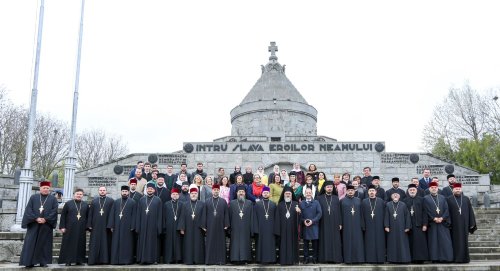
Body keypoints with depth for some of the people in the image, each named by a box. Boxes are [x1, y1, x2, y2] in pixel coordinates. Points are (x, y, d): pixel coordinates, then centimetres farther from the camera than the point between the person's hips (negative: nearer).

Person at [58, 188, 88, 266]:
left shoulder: (85, 205, 9)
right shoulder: (68, 204, 3)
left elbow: (88, 217, 10)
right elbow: (63, 216, 1)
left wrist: (87, 227, 3)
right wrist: (62, 227, -6)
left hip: (81, 229, 2)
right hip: (70, 228, -2)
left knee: (80, 245, 4)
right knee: (69, 244, 0)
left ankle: (79, 260, 11)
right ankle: (68, 260, 5)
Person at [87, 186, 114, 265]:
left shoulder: (111, 201, 5)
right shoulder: (94, 201, 12)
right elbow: (90, 214, 9)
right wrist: (89, 225, 0)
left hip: (106, 226, -2)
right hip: (95, 226, 2)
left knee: (106, 243, 0)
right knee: (95, 243, 1)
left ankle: (105, 259, 4)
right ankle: (93, 260, 5)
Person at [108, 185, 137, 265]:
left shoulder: (132, 202, 2)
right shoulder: (116, 202, 11)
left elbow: (134, 215, -2)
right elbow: (112, 214, 9)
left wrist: (132, 226, -9)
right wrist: (111, 226, 1)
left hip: (127, 226, -3)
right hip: (117, 226, 3)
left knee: (127, 244, -1)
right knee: (116, 244, 4)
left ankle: (127, 260, 4)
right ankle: (116, 260, 10)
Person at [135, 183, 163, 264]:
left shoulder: (158, 200, 1)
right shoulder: (142, 200, 9)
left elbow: (160, 215, -1)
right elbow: (138, 214, 8)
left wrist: (159, 227, -7)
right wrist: (138, 226, 1)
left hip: (153, 226, -2)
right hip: (143, 225, 2)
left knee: (153, 242, 1)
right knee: (143, 242, 4)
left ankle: (153, 259, 9)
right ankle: (143, 258, 11)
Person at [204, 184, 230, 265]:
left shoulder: (223, 201, 7)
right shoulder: (207, 202, 8)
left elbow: (226, 214, 4)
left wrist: (226, 224, -4)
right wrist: (204, 225, 0)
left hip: (220, 226, 0)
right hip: (210, 226, 0)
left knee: (220, 243, 1)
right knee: (210, 243, 2)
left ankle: (220, 260, 6)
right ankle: (210, 260, 7)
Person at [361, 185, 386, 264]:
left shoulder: (381, 201, 5)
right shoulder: (364, 201, 6)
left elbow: (384, 213, 4)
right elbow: (362, 214, 4)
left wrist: (385, 224, -2)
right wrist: (363, 225, -3)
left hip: (379, 226, 0)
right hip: (368, 226, 0)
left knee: (379, 242, 2)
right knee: (369, 243, 1)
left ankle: (380, 259, 9)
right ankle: (370, 259, 6)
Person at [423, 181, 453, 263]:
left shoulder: (442, 198, 13)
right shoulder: (426, 198, 4)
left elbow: (446, 209, 5)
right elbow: (426, 211, -4)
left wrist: (442, 218, -9)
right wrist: (434, 219, -13)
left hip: (443, 222, 3)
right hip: (432, 223, -2)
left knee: (445, 241, -2)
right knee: (433, 242, -1)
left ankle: (445, 258, 2)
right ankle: (435, 258, 3)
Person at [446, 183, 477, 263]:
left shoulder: (466, 199, 9)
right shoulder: (449, 200, 1)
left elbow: (470, 211, 9)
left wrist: (472, 223, 4)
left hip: (464, 224, 2)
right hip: (454, 225, -2)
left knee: (464, 241, 6)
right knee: (456, 241, 0)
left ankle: (464, 258, 12)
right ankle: (456, 258, 5)